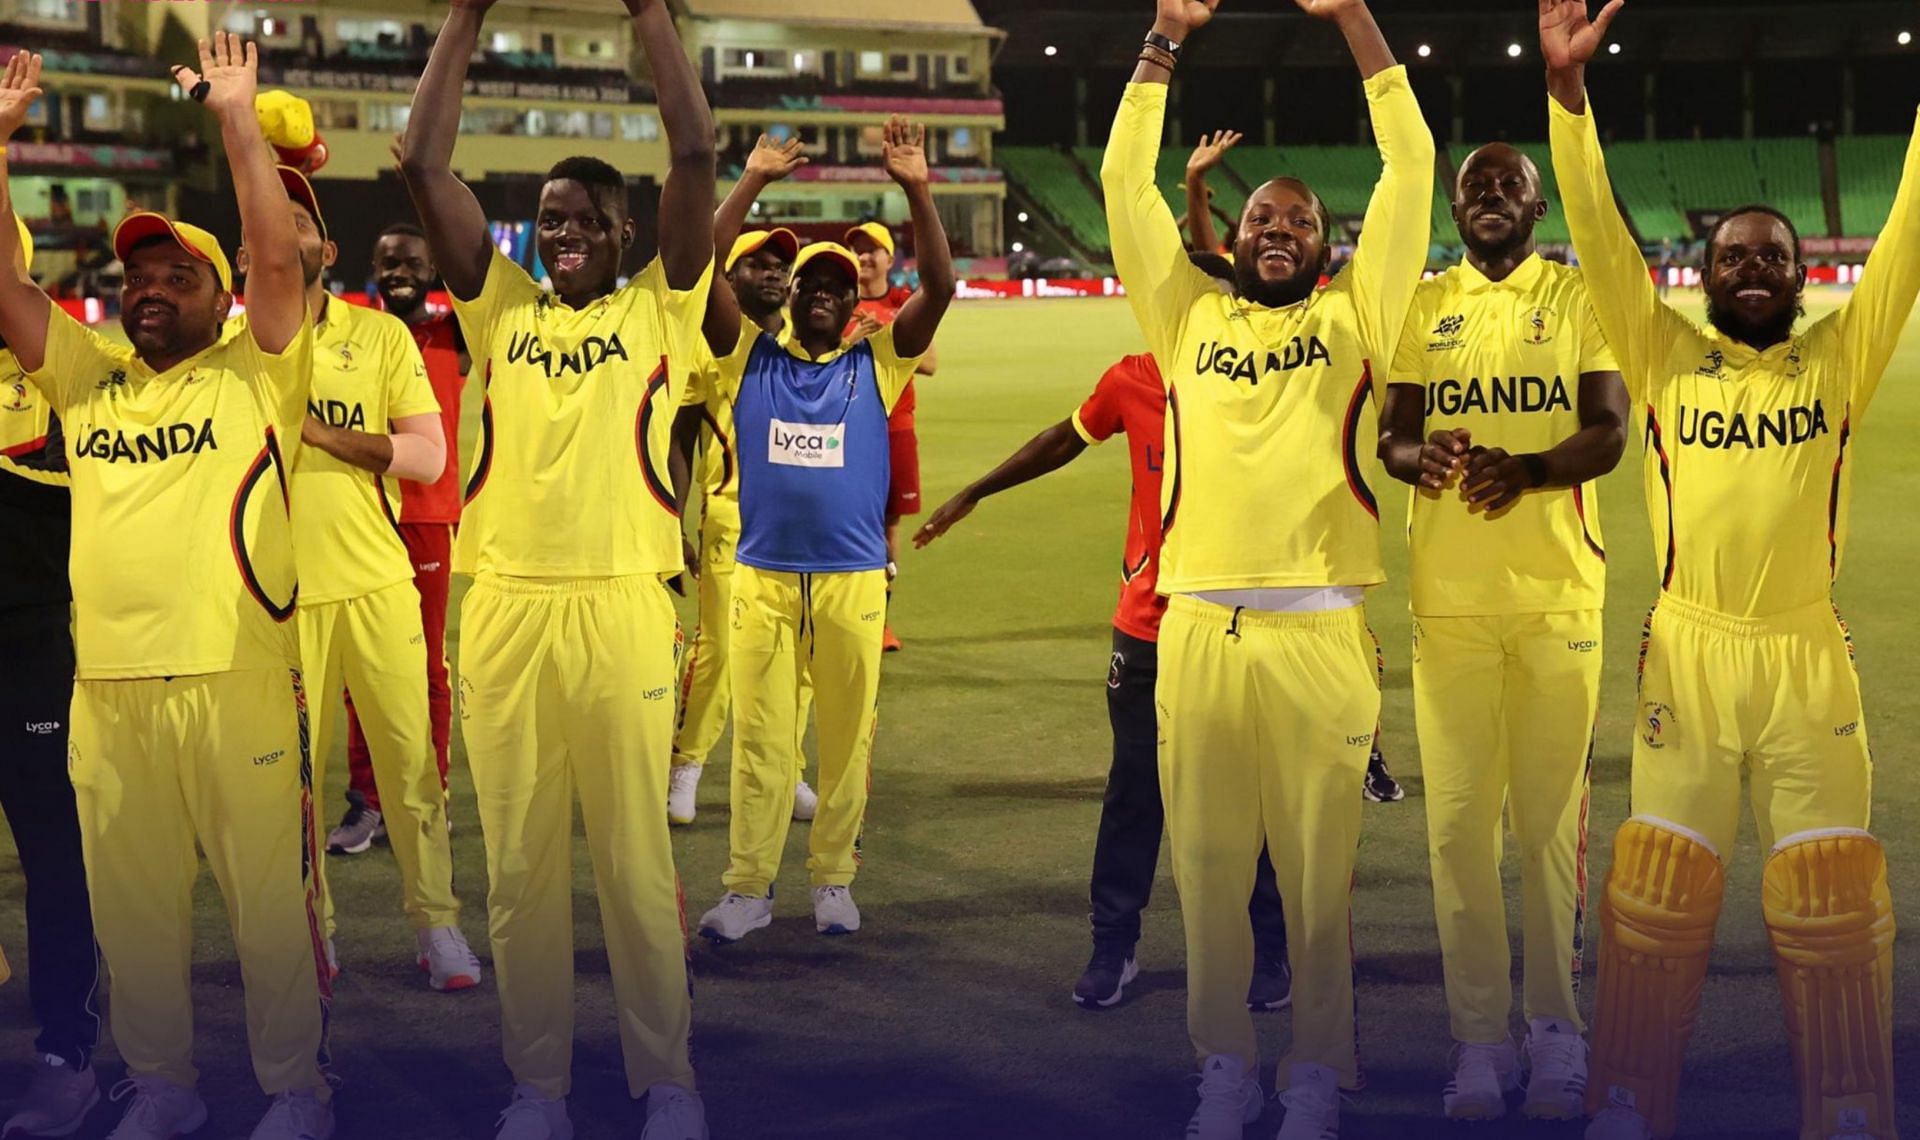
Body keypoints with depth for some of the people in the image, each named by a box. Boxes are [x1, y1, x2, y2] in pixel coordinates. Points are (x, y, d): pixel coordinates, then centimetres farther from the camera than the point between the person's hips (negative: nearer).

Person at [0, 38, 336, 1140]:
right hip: (108, 680, 4)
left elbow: (280, 258, -11)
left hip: (240, 676, -4)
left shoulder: (255, 375, 3)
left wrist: (239, 118, -13)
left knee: (272, 894, 2)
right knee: (133, 903, 12)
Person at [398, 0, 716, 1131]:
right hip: (507, 606, 2)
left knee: (636, 860, 3)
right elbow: (425, 166, 6)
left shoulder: (658, 311, 7)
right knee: (520, 865, 7)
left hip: (622, 604, -2)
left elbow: (697, 157, -3)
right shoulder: (502, 309, 12)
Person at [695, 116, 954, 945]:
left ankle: (833, 879, 17)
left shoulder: (875, 365, 6)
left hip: (854, 581, 0)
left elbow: (939, 287, -5)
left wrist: (916, 192, -14)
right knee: (758, 739, 2)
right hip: (762, 578, 0)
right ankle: (748, 888, 7)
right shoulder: (750, 358, 7)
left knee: (847, 736, 5)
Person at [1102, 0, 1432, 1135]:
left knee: (1320, 869, 2)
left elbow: (1411, 167, 5)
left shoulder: (1354, 318, 11)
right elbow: (1126, 182, 12)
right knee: (1209, 865, 6)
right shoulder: (1191, 317, 15)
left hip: (1319, 628, -2)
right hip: (1199, 626, 2)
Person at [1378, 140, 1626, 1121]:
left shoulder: (1581, 297, 5)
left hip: (1557, 595, -1)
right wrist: (1420, 457, -19)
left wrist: (1527, 468, -24)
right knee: (1458, 818, -1)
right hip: (1448, 598, 2)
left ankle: (1556, 1028, 10)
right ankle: (1480, 1038, 6)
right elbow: (1391, 433, 5)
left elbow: (1609, 433, -4)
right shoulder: (1422, 305, 11)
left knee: (1552, 817, 0)